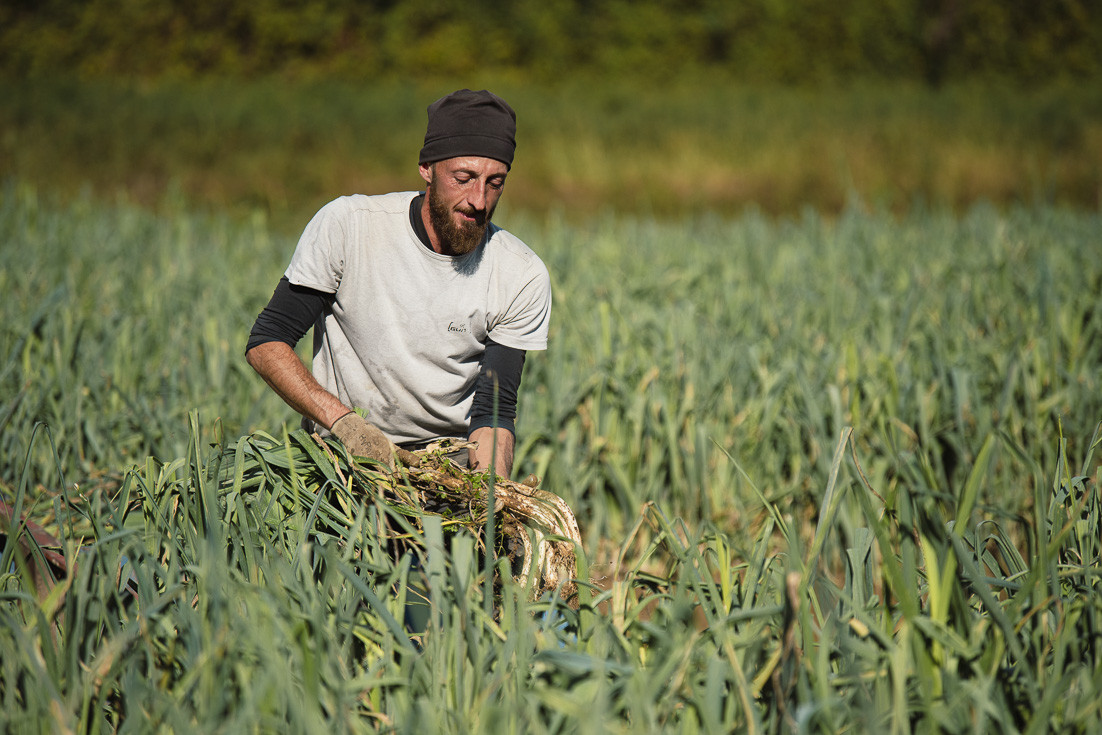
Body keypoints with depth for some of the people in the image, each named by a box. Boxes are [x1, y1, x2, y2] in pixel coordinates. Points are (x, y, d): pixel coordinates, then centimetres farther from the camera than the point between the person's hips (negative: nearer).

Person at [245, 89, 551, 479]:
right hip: (340, 451, -1)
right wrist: (344, 421, -26)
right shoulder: (345, 225, -13)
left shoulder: (523, 278, -8)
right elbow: (266, 344, -11)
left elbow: (494, 409, -7)